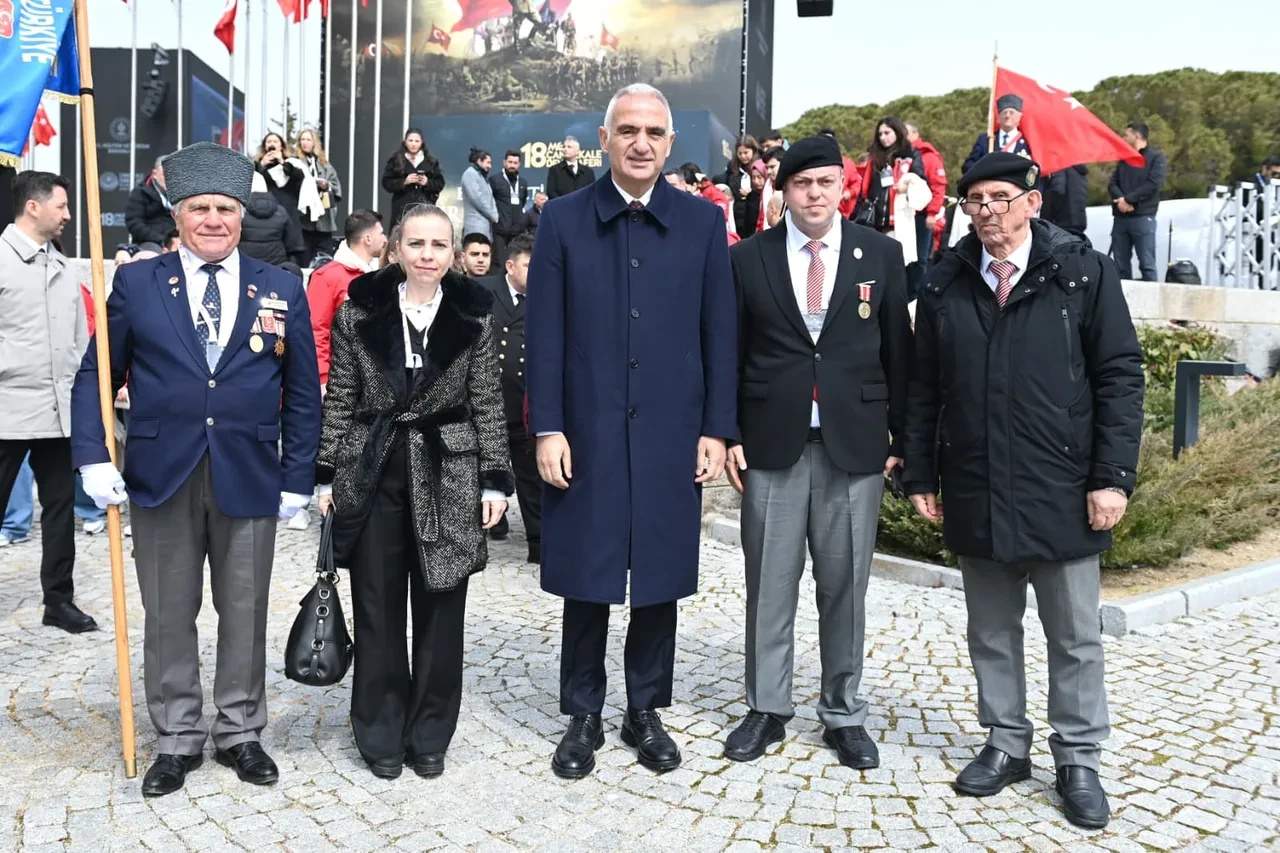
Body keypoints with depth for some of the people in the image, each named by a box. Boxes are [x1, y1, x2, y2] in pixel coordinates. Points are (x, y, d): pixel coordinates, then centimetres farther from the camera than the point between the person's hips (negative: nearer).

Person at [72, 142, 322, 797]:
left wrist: (298, 476, 0)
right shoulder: (136, 283, 3)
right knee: (168, 615, 10)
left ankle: (240, 732, 26)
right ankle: (177, 738, 25)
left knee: (245, 613, 10)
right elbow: (95, 376, 5)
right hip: (161, 475, 0)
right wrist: (93, 458, -6)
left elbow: (302, 393, 5)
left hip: (250, 478, 0)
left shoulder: (281, 290, 4)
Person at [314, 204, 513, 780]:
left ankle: (430, 735, 23)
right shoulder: (359, 310, 0)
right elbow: (339, 400, 3)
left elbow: (487, 405, 1)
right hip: (373, 473, 0)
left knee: (440, 610, 7)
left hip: (448, 477, 0)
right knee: (377, 609, 8)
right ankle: (381, 733, 24)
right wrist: (325, 474, 0)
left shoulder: (474, 317, -1)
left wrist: (495, 481, -2)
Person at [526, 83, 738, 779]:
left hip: (670, 435, 1)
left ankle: (645, 711, 28)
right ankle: (583, 717, 24)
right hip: (586, 434, -1)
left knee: (660, 576, 10)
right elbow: (543, 335, -1)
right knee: (586, 577, 7)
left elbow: (720, 335, 4)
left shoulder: (703, 223, 5)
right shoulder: (564, 219, 2)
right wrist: (547, 428, -7)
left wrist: (717, 429, -1)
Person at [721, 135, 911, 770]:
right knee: (769, 584, 7)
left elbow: (898, 351, 6)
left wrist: (901, 437, 3)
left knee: (846, 585, 8)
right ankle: (766, 708, 22)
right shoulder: (748, 259, 3)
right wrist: (728, 434, 0)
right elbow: (730, 355, 5)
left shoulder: (881, 255, 4)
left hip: (855, 445, 0)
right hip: (772, 444, 0)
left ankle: (843, 713, 23)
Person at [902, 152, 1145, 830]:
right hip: (974, 494, 3)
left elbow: (1120, 378, -4)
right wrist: (920, 475, 4)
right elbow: (924, 389, 7)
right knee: (991, 632, 14)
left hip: (1062, 493, -2)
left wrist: (1112, 477, -10)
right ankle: (1006, 745, 30)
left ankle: (1078, 761, 25)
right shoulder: (945, 285, 5)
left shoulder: (1083, 273, -3)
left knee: (1075, 637, 9)